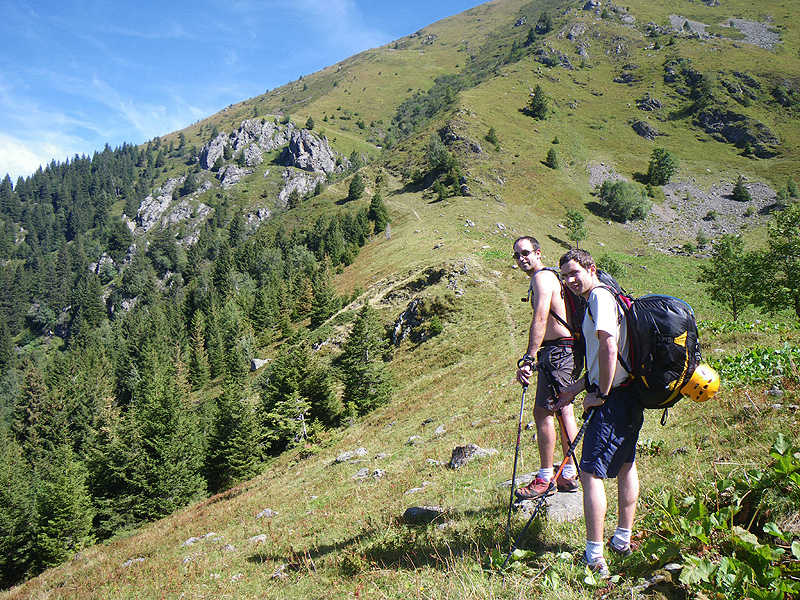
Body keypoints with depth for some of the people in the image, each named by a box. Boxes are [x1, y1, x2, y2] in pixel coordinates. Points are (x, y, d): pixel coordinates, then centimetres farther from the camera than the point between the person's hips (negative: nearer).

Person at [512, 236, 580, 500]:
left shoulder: (542, 277, -11)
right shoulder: (550, 276, 21)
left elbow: (540, 319, -23)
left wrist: (528, 359, -28)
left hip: (557, 350, -11)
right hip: (565, 349, 11)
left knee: (542, 412, -7)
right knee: (563, 411, 13)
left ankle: (545, 479, -1)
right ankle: (569, 475, 20)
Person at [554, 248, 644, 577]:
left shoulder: (599, 296, -14)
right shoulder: (604, 297, 18)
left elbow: (609, 348, -27)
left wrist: (601, 394, -19)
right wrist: (576, 388, 20)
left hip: (613, 398, -11)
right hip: (628, 393, 11)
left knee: (591, 473, -8)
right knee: (625, 466, 19)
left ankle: (594, 558, -6)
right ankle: (622, 540, 33)